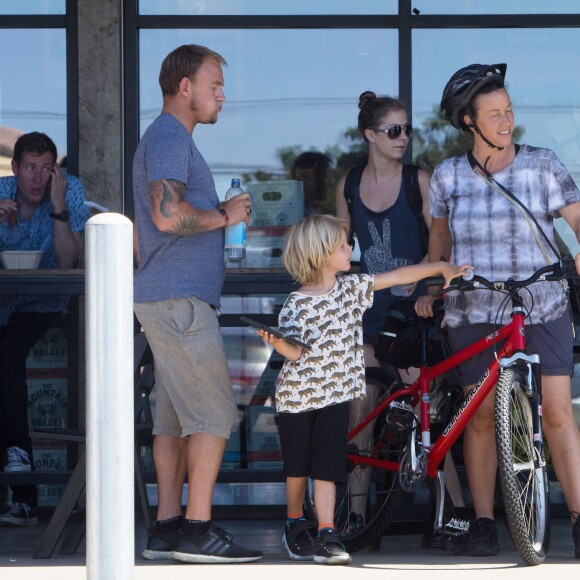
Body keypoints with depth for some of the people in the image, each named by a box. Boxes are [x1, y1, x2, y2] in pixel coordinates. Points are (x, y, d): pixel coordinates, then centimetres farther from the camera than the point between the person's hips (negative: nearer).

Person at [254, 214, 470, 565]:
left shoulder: (352, 287, 4)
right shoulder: (297, 304, -12)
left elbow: (397, 276, 8)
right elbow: (296, 352, -17)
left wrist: (440, 268, 8)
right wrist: (278, 343, -38)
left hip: (335, 394, 3)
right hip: (297, 394, -3)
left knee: (327, 469, -4)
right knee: (298, 469, 9)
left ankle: (326, 536, -7)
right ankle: (295, 524, 28)